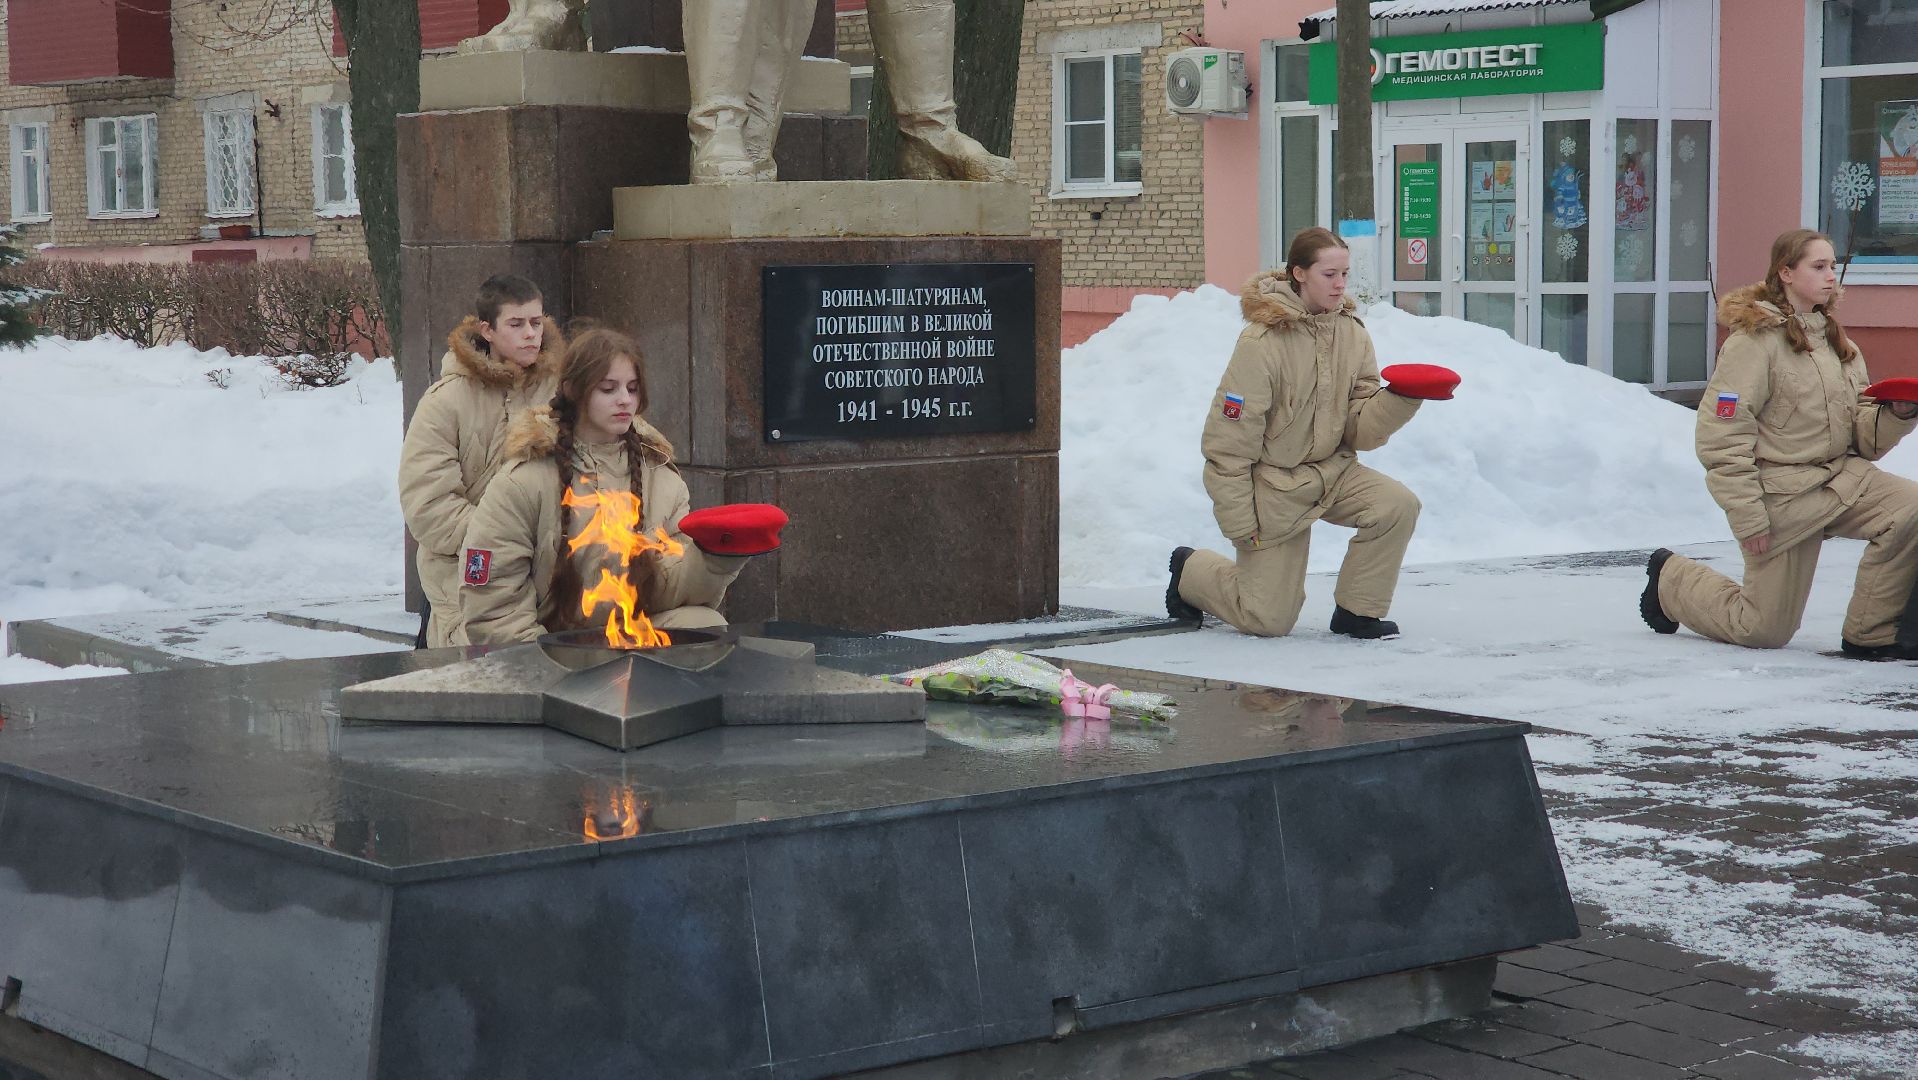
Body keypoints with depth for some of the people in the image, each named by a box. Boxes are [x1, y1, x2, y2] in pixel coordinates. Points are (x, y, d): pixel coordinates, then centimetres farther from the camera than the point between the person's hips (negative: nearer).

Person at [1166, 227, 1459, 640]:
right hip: (1272, 482, -5)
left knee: (1398, 505, -23)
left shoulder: (1352, 334, -4)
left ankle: (1357, 611, -4)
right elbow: (1229, 437, -18)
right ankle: (1192, 570, 30)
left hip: (1332, 470, 5)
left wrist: (1401, 397, -26)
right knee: (1269, 621, 0)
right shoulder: (1263, 342, -21)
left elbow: (1361, 428, -7)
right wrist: (1240, 523, -17)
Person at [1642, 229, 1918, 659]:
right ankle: (1671, 580, 30)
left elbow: (1863, 436, 7)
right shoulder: (1757, 340, -13)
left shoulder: (1836, 343, 10)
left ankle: (1870, 635, -9)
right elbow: (1720, 433, -18)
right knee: (1765, 631, 2)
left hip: (1840, 475, 6)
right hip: (1782, 491, -6)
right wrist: (1747, 516, -19)